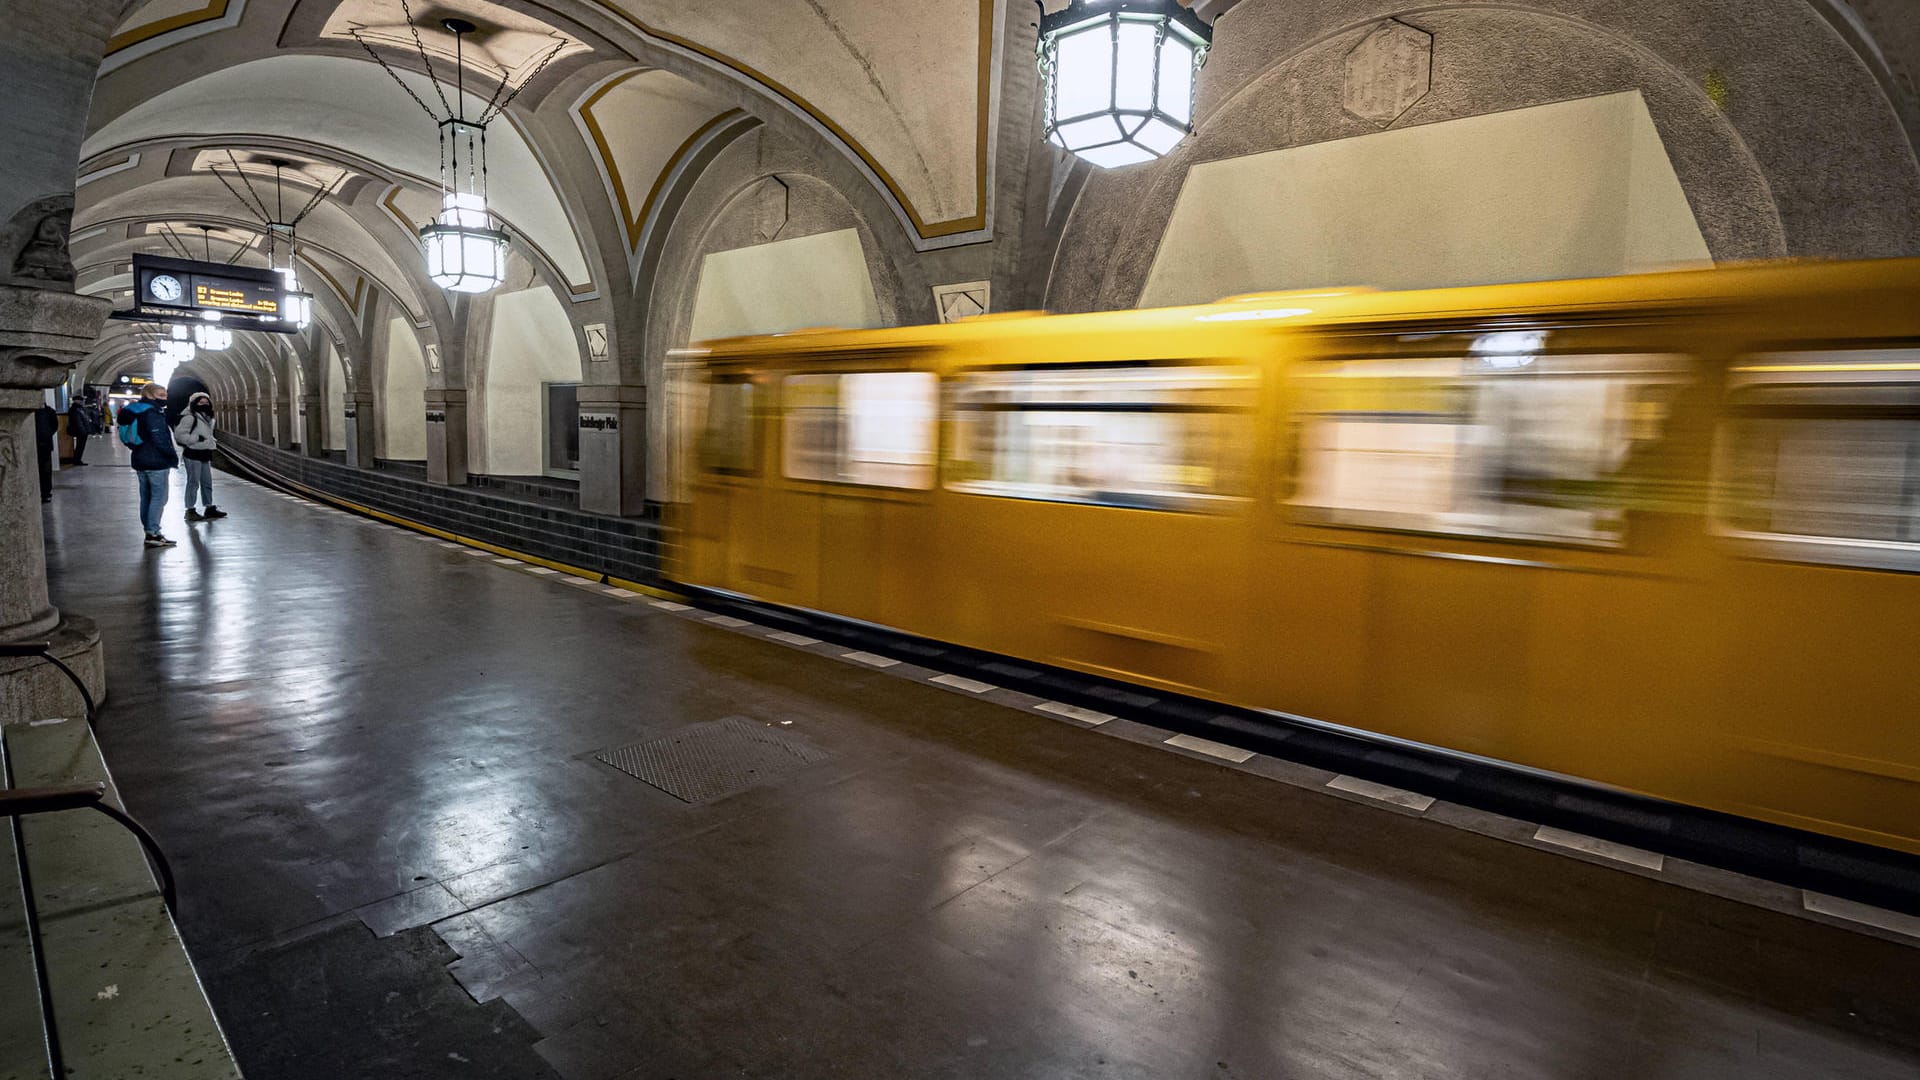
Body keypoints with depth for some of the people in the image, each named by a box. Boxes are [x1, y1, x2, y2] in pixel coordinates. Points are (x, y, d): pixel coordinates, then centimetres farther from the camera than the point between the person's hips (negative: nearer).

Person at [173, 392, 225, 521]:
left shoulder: (207, 418, 18)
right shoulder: (189, 417, -12)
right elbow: (179, 434, -20)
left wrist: (210, 452, 23)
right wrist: (196, 438, -21)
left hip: (204, 454, 9)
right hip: (193, 454, -9)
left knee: (207, 482, 14)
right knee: (193, 482, -5)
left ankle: (210, 508, 22)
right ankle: (190, 511, 1)